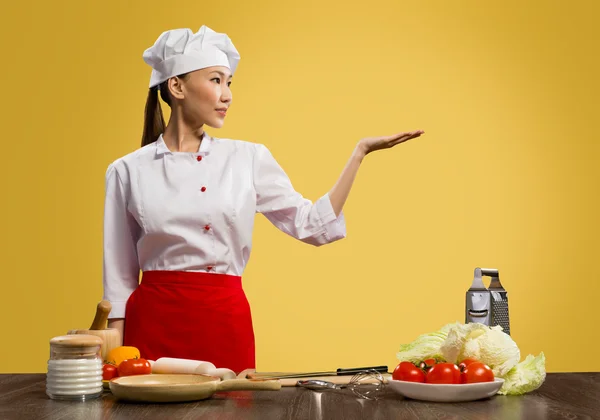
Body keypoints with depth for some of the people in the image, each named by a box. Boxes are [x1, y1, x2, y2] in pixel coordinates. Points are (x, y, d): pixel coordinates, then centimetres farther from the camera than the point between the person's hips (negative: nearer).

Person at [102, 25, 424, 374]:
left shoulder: (249, 159, 6)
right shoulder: (128, 171, 2)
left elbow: (313, 225, 6)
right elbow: (120, 277, 6)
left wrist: (361, 151, 4)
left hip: (227, 325, 1)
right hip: (153, 322, -1)